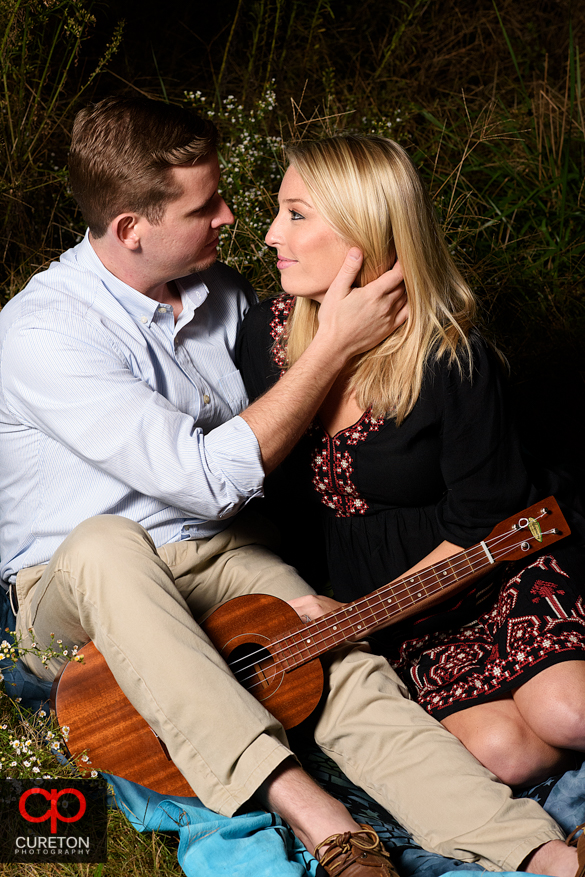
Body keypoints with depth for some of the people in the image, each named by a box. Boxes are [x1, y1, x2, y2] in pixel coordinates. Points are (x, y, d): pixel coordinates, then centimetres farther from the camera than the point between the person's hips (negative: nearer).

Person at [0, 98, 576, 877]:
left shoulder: (221, 293, 6)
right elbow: (212, 478, -26)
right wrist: (335, 346, -21)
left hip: (226, 558, 5)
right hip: (75, 591, -5)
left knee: (349, 672, -25)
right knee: (105, 545, -41)